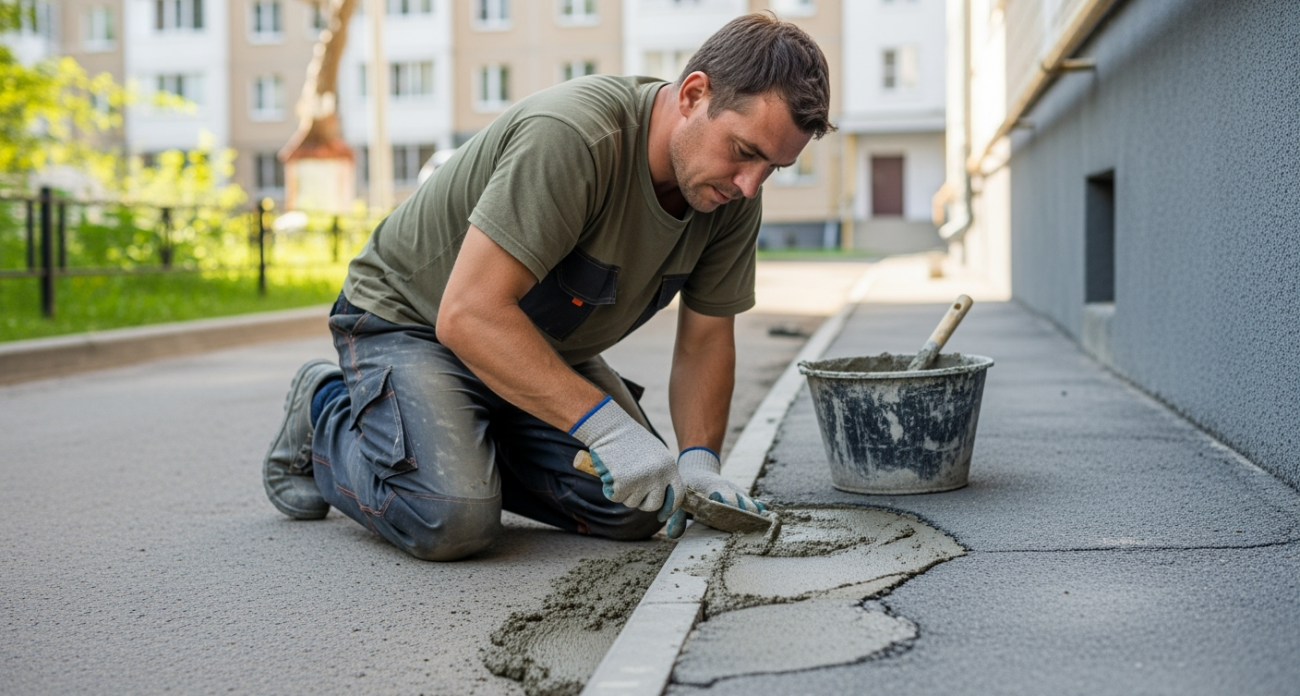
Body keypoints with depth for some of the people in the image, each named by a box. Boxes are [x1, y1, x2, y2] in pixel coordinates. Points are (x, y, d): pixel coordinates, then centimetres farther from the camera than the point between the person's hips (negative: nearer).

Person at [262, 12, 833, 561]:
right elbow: (467, 315, -38)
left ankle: (473, 449, 15)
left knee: (637, 509, -9)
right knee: (451, 520, -27)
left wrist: (699, 458, -16)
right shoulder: (571, 137, -35)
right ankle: (325, 414, 4)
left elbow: (705, 339, -1)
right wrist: (604, 424, -40)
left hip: (546, 345, 7)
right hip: (410, 321, -7)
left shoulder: (734, 195, -12)